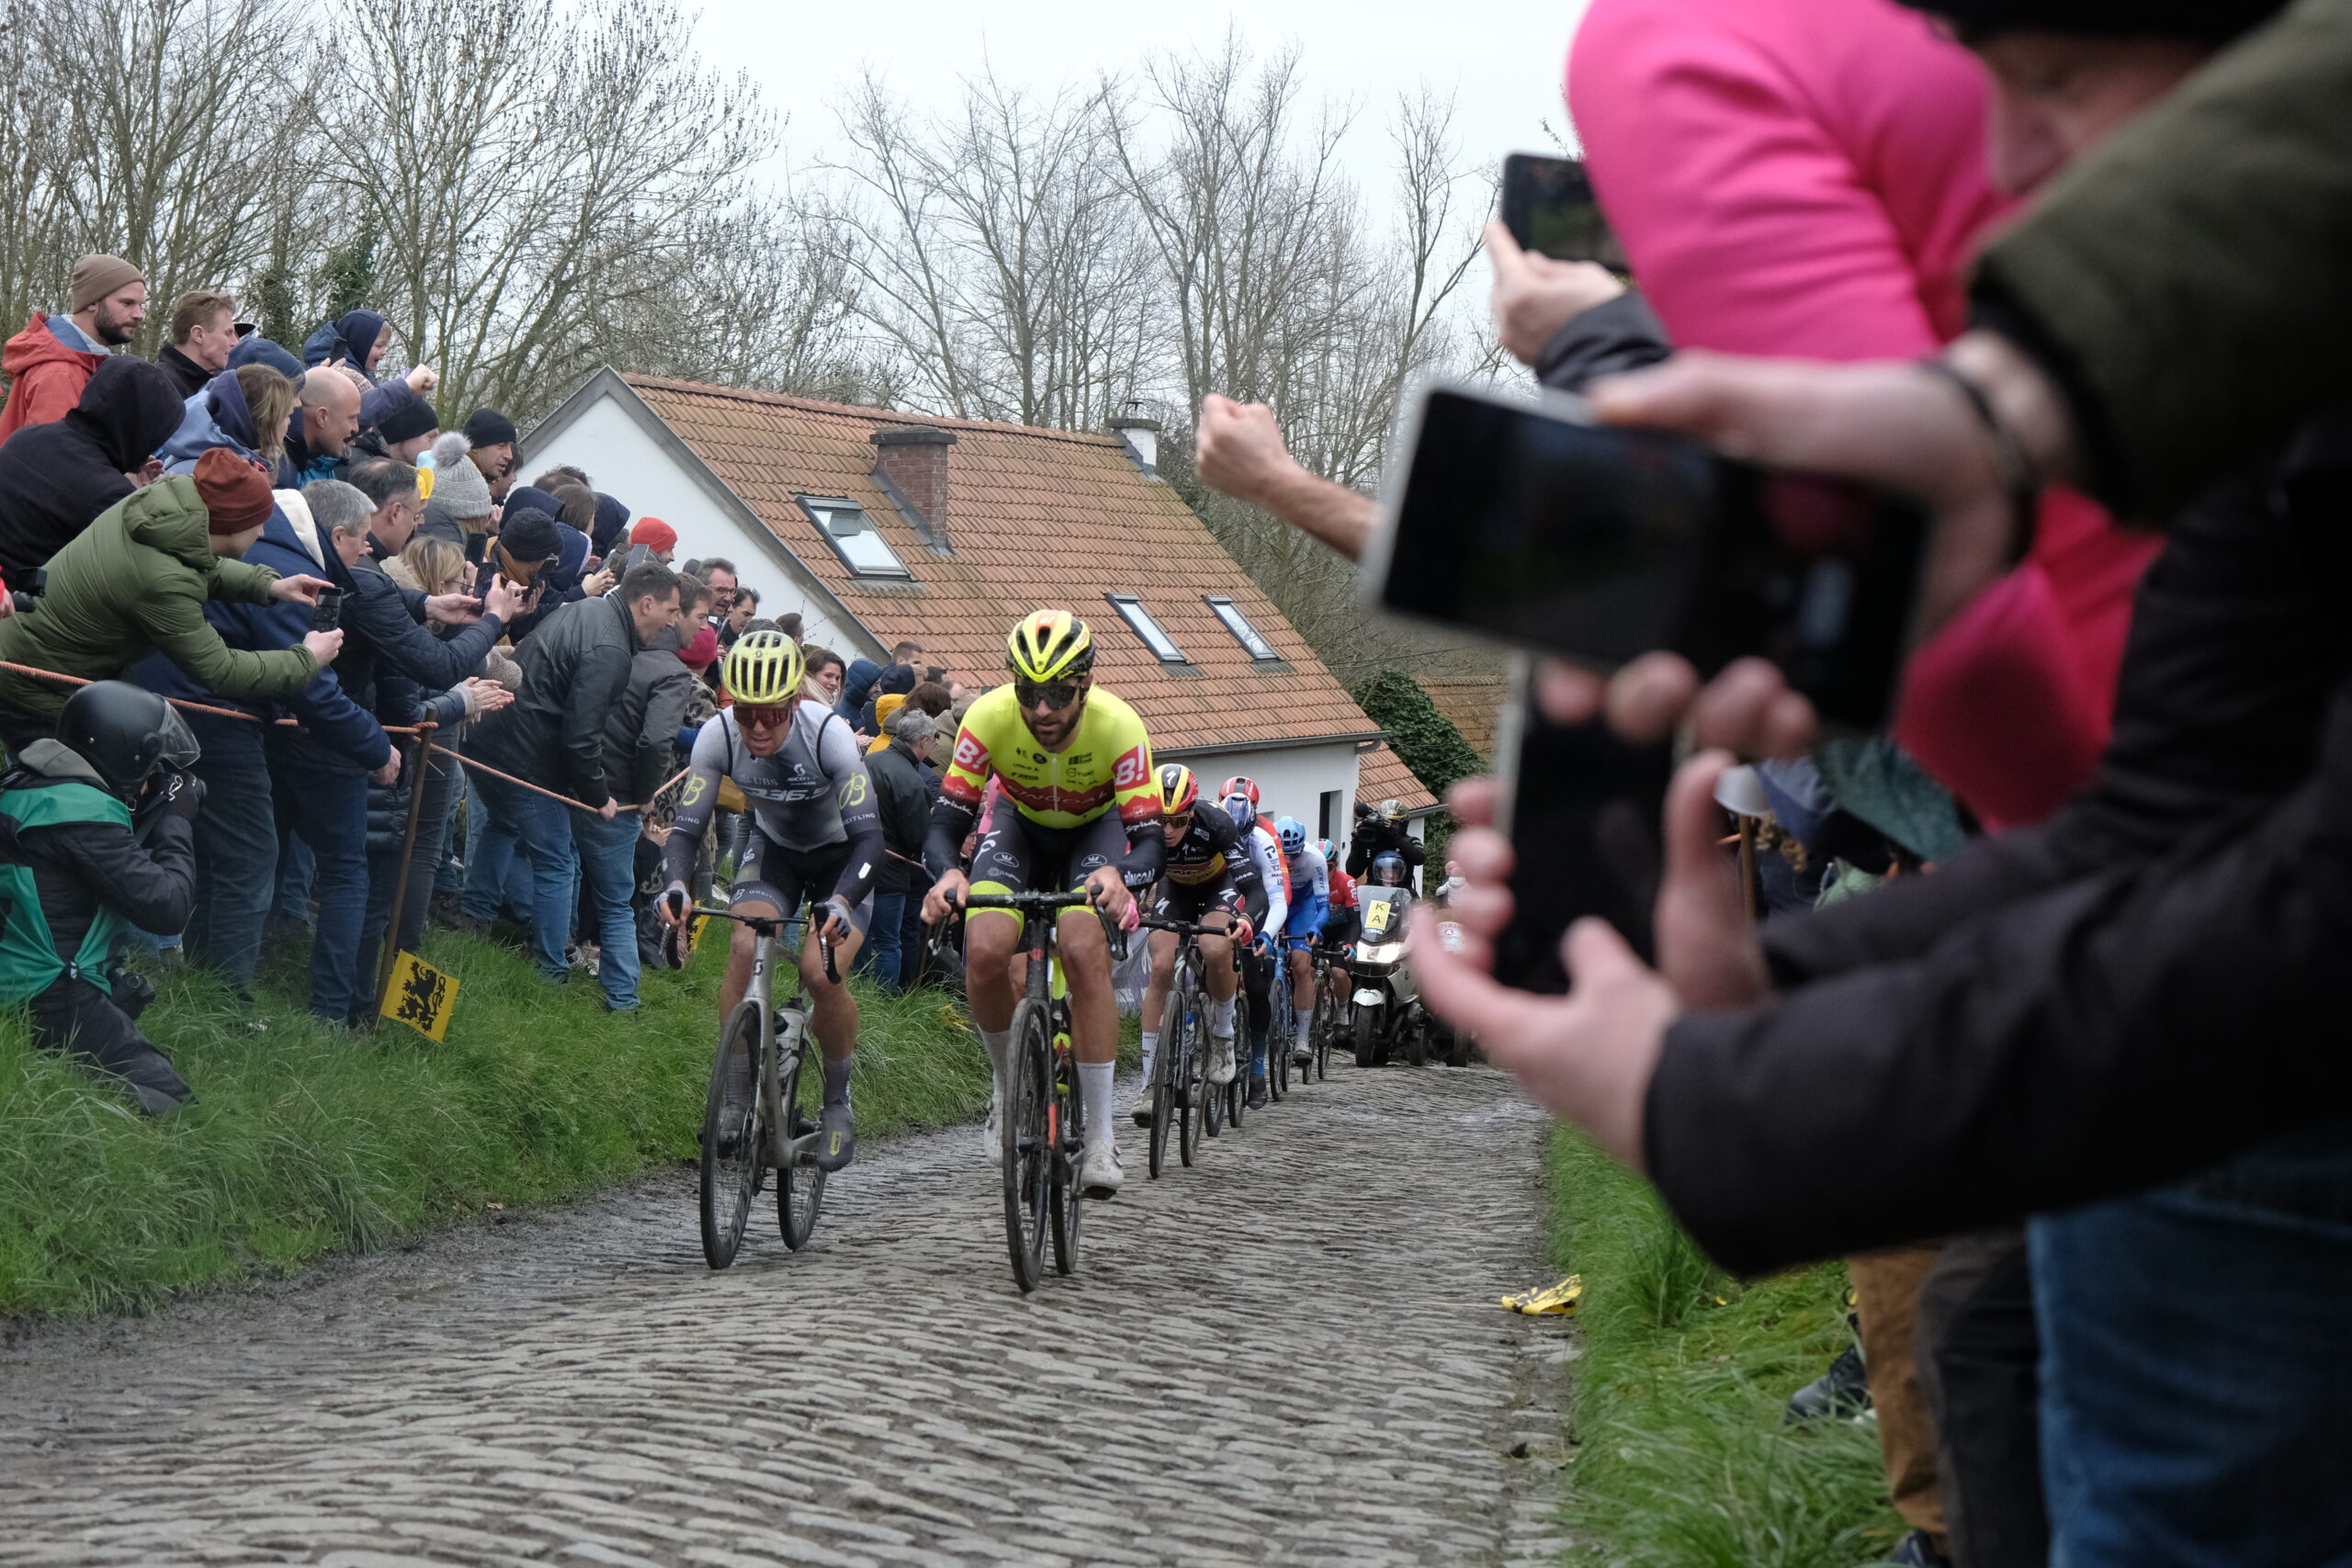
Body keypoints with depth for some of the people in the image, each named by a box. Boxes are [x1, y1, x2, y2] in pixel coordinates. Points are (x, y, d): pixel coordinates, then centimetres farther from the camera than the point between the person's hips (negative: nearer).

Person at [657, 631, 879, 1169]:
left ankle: (838, 1102, 0)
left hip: (840, 857, -3)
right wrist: (676, 884, -43)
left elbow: (868, 836, -36)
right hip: (773, 848, 3)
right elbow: (686, 826, -22)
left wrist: (840, 902, -53)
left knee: (821, 972, -23)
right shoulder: (719, 736, -23)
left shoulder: (829, 735, -32)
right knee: (744, 948, -25)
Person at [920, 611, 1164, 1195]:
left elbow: (1149, 840, -33)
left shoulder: (1119, 726, -33)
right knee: (984, 951, -23)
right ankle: (1009, 1088, 6)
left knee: (1084, 951, -27)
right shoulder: (989, 717, -30)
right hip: (1019, 824, 2)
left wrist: (1118, 877, -56)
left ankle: (1101, 1136, -19)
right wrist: (948, 874, -50)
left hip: (1097, 829, -2)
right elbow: (947, 819, -27)